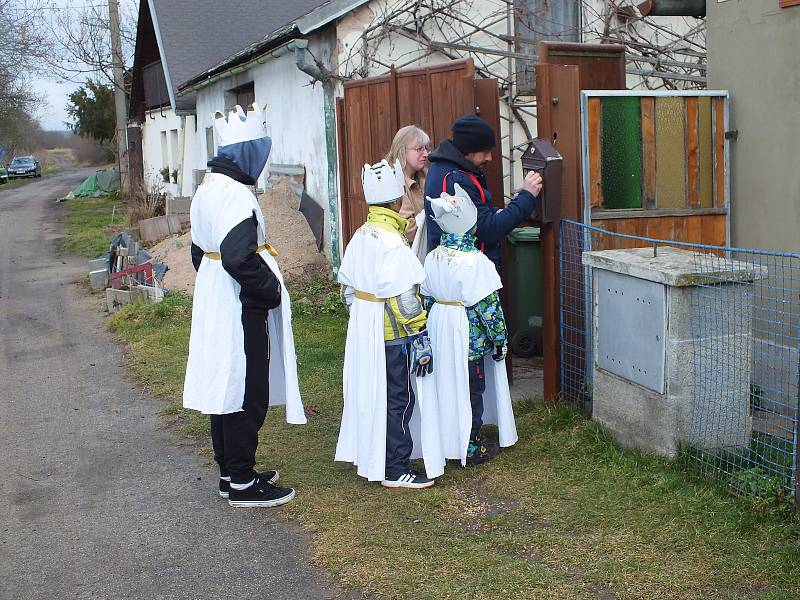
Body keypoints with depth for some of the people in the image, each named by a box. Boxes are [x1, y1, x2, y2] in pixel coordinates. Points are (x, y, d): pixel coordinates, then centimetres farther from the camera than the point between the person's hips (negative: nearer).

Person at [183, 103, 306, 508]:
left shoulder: (207, 189, 11)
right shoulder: (235, 194, -20)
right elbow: (239, 259, -28)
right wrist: (273, 290, -16)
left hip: (214, 305, 10)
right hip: (240, 311, -10)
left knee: (225, 388, 16)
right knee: (247, 395, 0)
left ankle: (230, 472, 28)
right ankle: (241, 484, 10)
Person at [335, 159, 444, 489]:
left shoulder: (360, 235, 5)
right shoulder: (392, 241, -21)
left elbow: (347, 284, 12)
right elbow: (403, 297, -22)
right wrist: (419, 337, -16)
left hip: (363, 331, 8)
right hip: (392, 335, -8)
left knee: (369, 392, 19)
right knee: (398, 400, 2)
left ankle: (366, 453, 31)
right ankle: (395, 470, 9)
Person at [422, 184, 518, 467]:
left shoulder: (432, 258, 0)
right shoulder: (475, 262, -20)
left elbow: (426, 298, 7)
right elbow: (488, 306, -17)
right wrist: (500, 338, -6)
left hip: (440, 334, 6)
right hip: (468, 335, -6)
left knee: (448, 383, 18)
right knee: (472, 389, 7)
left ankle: (450, 438, 30)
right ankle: (470, 447, 16)